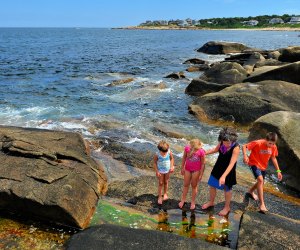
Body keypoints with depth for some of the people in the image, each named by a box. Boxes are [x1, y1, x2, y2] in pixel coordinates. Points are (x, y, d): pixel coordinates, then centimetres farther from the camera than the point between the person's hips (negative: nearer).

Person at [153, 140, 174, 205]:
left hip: (167, 170, 2)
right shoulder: (157, 155, -24)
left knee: (166, 182, 17)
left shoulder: (169, 152, -19)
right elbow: (155, 163, -12)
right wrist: (157, 171, -14)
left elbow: (172, 159, 1)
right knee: (160, 183, 8)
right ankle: (160, 197, 20)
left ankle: (165, 194, 38)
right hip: (160, 171, -2)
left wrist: (172, 167, -5)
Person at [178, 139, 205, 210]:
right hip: (187, 169, 2)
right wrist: (182, 168, 4)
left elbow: (203, 164, -13)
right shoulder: (187, 148, -18)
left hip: (196, 170, -2)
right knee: (186, 185, 16)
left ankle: (193, 202, 29)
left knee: (194, 186, 13)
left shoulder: (201, 152, -25)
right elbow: (184, 158, -2)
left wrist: (201, 174, -9)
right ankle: (183, 200, 33)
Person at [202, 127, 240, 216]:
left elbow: (231, 164, -33)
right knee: (212, 185, 19)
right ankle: (211, 202, 45)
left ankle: (227, 207, 41)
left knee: (227, 189, 16)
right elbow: (216, 149, 8)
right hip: (218, 168, 6)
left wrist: (223, 176, -39)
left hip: (228, 171, -5)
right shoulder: (222, 142, -14)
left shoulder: (236, 148, -31)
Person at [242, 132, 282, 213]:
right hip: (254, 164, -6)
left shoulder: (273, 147, -11)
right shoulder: (257, 143, -28)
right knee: (260, 180, -24)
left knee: (260, 182, 20)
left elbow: (273, 158, 3)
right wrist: (245, 156, -41)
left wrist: (278, 170, 3)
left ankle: (250, 192, 52)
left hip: (263, 166, 6)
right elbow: (244, 146, -24)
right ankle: (262, 204, -20)